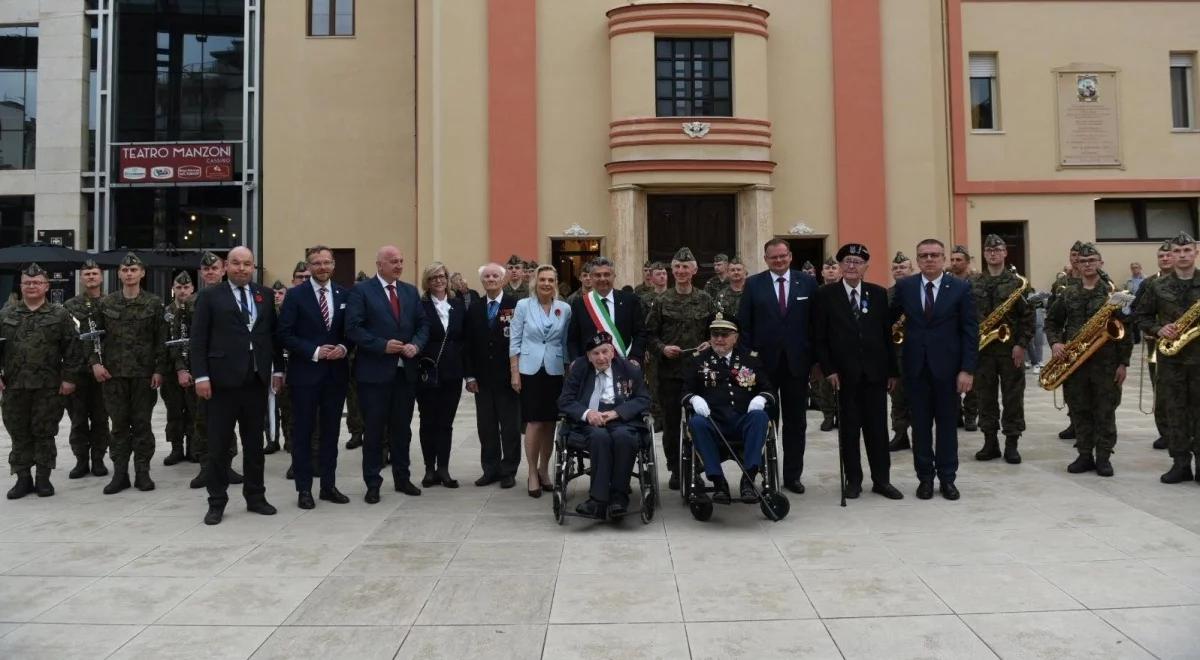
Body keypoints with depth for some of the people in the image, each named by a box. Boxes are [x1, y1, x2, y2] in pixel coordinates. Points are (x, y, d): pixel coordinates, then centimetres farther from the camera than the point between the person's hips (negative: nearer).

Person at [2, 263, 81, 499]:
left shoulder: (60, 315, 2)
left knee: (44, 433, 4)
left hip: (48, 387, -2)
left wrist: (69, 377, -7)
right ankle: (23, 478, 18)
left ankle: (43, 478, 14)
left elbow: (72, 349, -1)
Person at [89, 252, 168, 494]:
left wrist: (159, 369, -6)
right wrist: (95, 362, -4)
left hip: (144, 373, -1)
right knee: (119, 424, 6)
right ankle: (120, 473, 13)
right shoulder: (106, 303, 6)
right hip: (114, 373, 2)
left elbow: (161, 339, -1)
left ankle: (142, 472, 11)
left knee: (142, 424, 4)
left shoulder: (153, 303, 1)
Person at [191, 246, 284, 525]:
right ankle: (217, 502, 13)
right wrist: (201, 376, -10)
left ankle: (255, 496, 20)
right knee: (219, 444, 4)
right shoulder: (210, 296, 1)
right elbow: (198, 339, -3)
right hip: (223, 379, -3)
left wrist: (278, 369, 8)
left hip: (257, 379, 3)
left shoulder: (265, 295, 11)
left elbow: (274, 333, 13)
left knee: (254, 442, 11)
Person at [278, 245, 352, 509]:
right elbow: (285, 334, -8)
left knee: (331, 431, 10)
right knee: (303, 432, 4)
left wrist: (344, 347, -11)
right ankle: (304, 489, 14)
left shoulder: (344, 294, 7)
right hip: (305, 372, -3)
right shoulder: (295, 295, -3)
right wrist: (315, 351, -17)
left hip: (336, 372, 3)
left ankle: (328, 485, 20)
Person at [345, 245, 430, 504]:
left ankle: (402, 478, 26)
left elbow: (423, 324, 11)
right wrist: (383, 345, -19)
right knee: (374, 430, 3)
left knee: (402, 428, 13)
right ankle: (372, 483, 14)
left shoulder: (410, 291, 12)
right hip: (375, 371, -5)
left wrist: (417, 345, -8)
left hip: (406, 370, 5)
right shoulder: (361, 291, -5)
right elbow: (353, 327, -12)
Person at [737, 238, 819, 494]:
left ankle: (792, 475, 19)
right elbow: (744, 324, 1)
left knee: (795, 422, 8)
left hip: (797, 362, 1)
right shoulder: (753, 284, 2)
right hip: (763, 362, -1)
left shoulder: (807, 283, 4)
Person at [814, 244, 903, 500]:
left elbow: (887, 334, 7)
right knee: (849, 428, 5)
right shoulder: (825, 294, 0)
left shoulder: (879, 294, 7)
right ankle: (853, 480, 15)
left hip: (875, 371, 2)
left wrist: (893, 370, 4)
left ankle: (881, 479, 15)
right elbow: (819, 337, -2)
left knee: (878, 427, 6)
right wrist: (828, 369, -9)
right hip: (843, 373, -2)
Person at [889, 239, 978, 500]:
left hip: (947, 366, -1)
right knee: (920, 425, 8)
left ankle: (947, 478, 19)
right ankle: (925, 477, 18)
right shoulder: (904, 286, 2)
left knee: (947, 424, 8)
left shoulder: (961, 287, -2)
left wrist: (967, 369, -10)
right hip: (915, 366, 1)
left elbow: (970, 331, -4)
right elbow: (889, 320, 7)